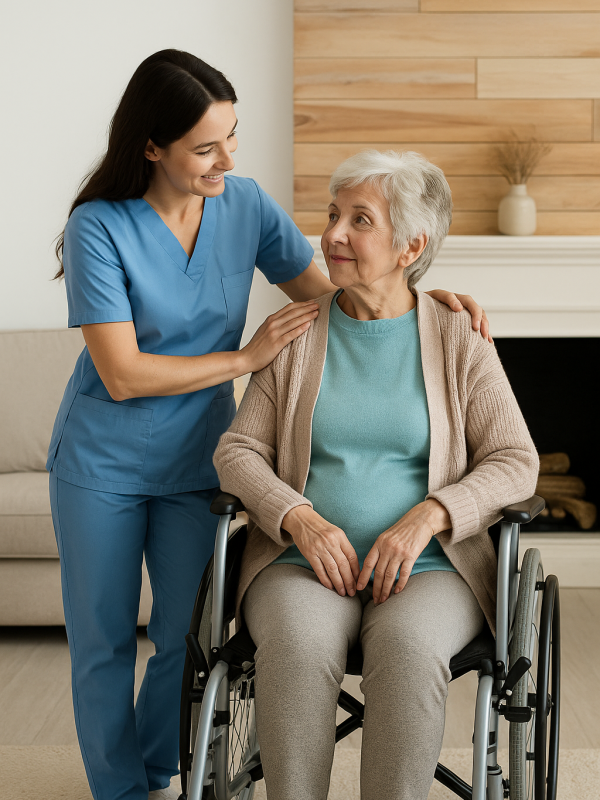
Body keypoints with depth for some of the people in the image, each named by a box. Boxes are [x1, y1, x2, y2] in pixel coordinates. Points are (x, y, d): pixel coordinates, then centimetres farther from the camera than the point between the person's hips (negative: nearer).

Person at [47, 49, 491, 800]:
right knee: (101, 646, 9)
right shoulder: (99, 228, -18)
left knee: (188, 640, 9)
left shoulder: (245, 204, -5)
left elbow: (327, 294, 5)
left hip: (194, 463, 3)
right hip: (100, 466, -3)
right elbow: (123, 375, -21)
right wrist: (245, 356, -18)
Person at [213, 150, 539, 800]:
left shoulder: (459, 342, 7)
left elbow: (516, 461, 2)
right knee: (298, 645, -33)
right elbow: (237, 452, 7)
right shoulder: (295, 336, 10)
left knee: (408, 647, -35)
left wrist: (427, 515, -15)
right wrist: (301, 519, -13)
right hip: (304, 560, 1)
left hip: (428, 569, -1)